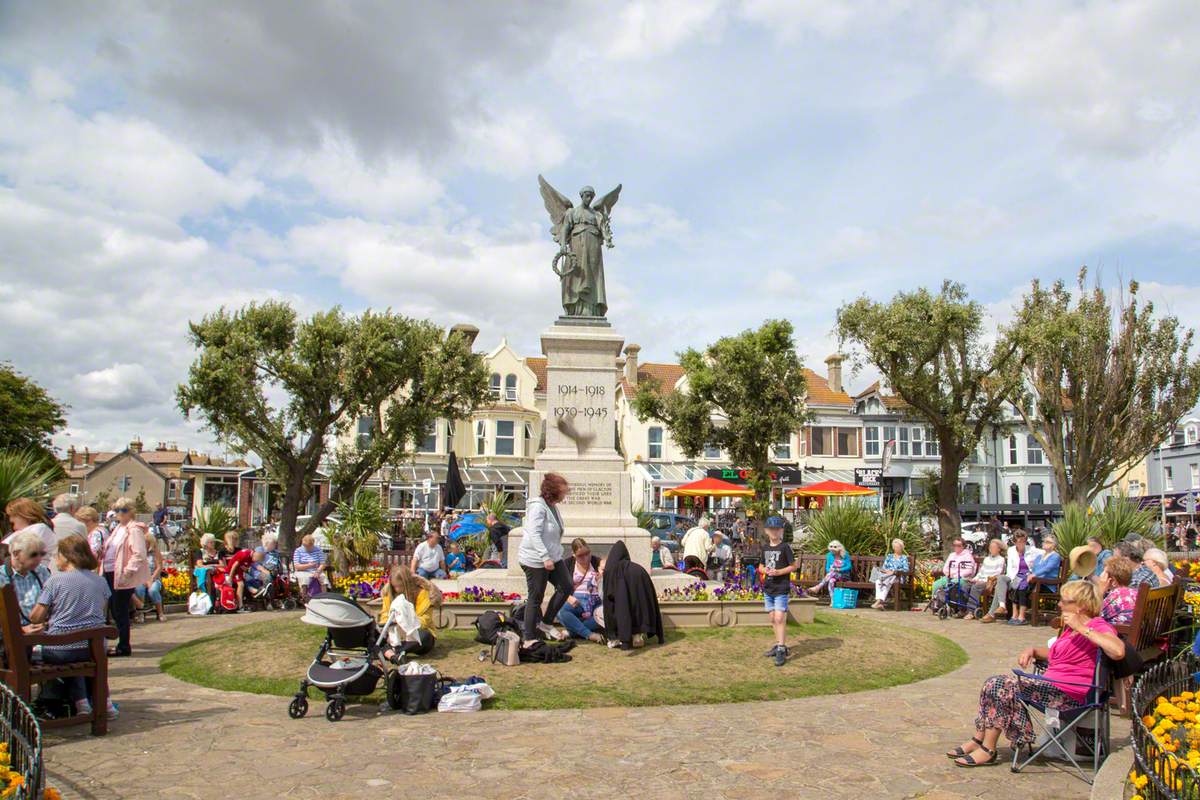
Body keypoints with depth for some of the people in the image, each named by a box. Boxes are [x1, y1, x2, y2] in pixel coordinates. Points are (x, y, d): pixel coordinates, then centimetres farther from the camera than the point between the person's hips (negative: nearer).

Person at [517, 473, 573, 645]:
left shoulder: (553, 506, 8)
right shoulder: (537, 506, -20)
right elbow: (534, 534, -27)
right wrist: (545, 558, -29)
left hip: (553, 557, 9)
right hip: (536, 560, -9)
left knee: (566, 587, 9)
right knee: (535, 598, 0)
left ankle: (546, 622, 23)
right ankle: (529, 638, 13)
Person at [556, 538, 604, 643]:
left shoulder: (597, 562, 7)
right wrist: (568, 598, -18)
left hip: (595, 601, 0)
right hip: (576, 600, 0)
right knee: (560, 612, -34)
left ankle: (572, 631, -24)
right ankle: (590, 634, -30)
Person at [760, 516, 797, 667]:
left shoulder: (785, 547, -8)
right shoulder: (765, 547, 10)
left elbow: (794, 566, -7)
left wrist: (779, 572, -18)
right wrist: (764, 570, -3)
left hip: (781, 588, -6)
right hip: (768, 588, 6)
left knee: (780, 618, -12)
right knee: (773, 619, 12)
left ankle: (781, 651, -10)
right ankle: (779, 644, 25)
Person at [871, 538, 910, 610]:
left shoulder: (904, 558, 14)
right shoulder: (889, 556, 23)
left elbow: (906, 569, -1)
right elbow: (883, 567, 15)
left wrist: (894, 571, -14)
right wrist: (886, 571, -9)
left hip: (897, 577, -3)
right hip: (886, 576, 3)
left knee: (888, 582, -39)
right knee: (878, 581, -33)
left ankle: (879, 601, -48)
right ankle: (880, 603, -48)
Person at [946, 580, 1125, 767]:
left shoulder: (1097, 626, -9)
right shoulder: (1071, 627, 19)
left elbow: (1118, 652, -31)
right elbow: (1055, 654, 30)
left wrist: (1082, 629, -26)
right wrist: (1033, 650, 10)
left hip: (1068, 694, -10)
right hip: (1052, 684, 10)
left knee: (1001, 685, -18)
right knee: (994, 683, 1)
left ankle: (987, 750, -10)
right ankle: (978, 741, 4)